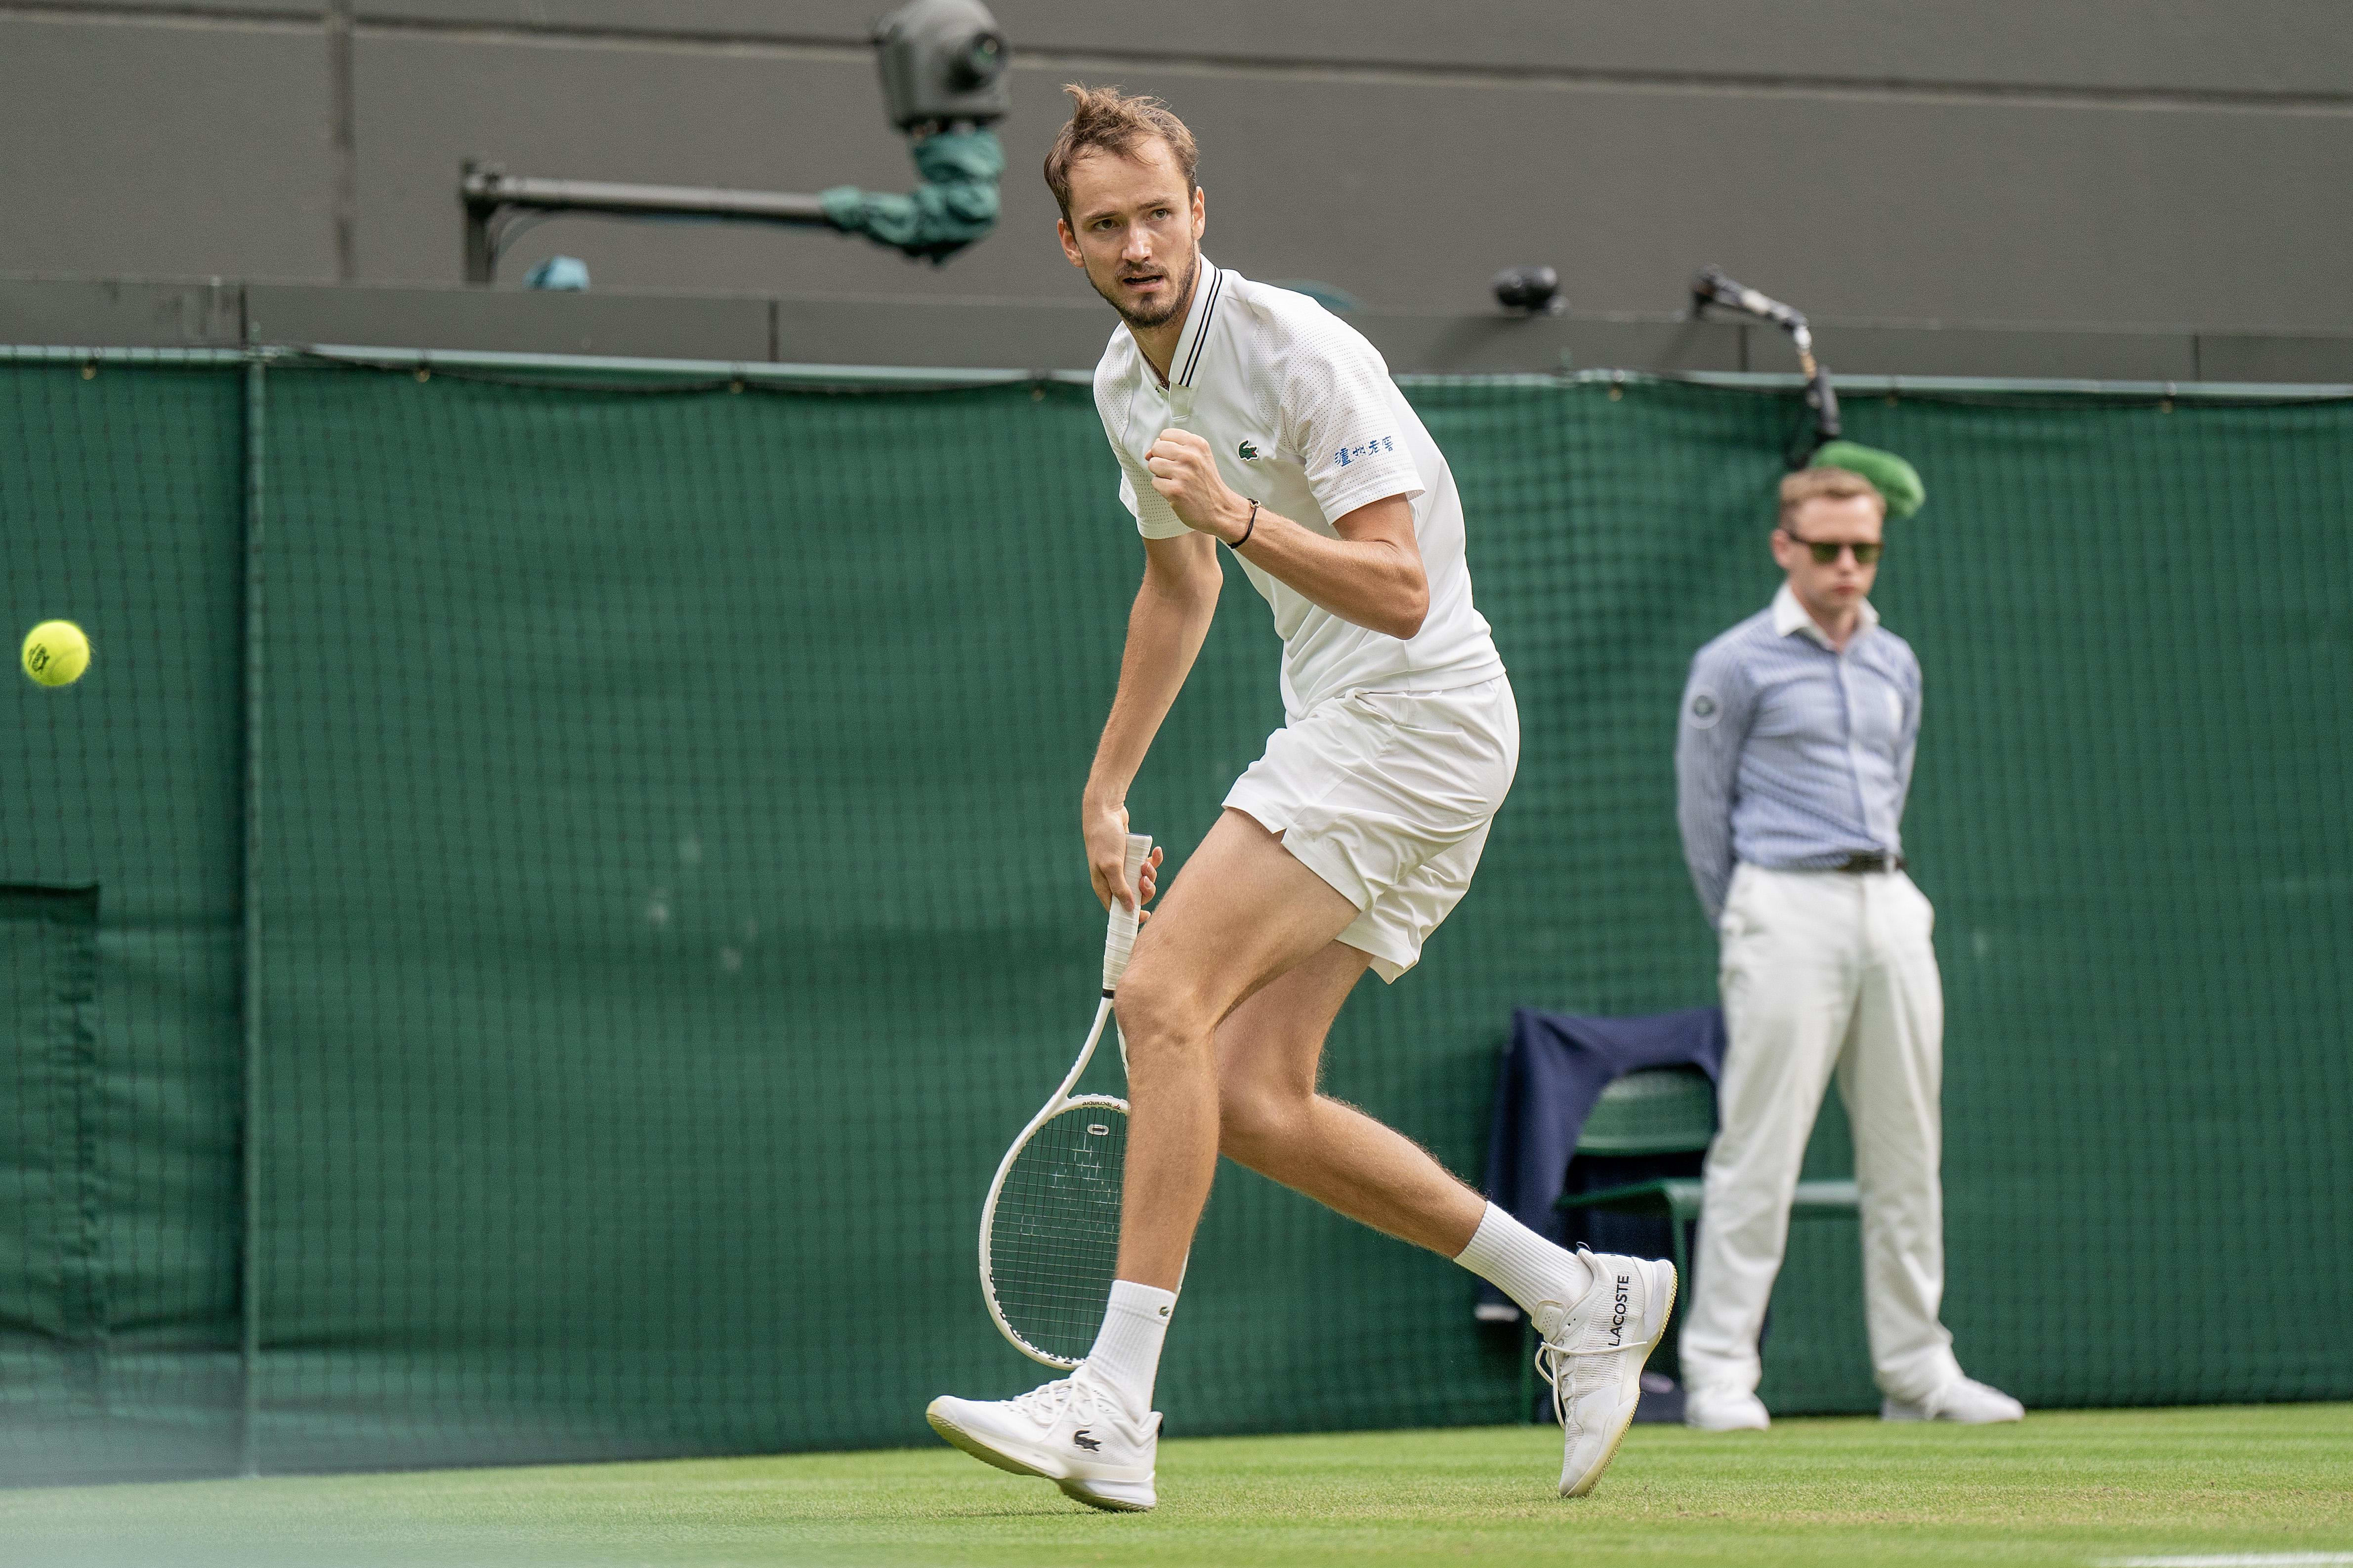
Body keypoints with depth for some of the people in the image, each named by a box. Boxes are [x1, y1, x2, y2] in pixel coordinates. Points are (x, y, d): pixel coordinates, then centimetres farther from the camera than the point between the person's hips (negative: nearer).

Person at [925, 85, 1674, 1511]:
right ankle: (1580, 1298, 13)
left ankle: (1113, 1410, -24)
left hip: (1418, 713, -9)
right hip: (1339, 730, 9)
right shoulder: (1127, 385, 11)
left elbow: (1401, 592, -22)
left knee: (1169, 993, -20)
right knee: (1253, 1101, 1)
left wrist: (1241, 516, -34)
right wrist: (1107, 787, 29)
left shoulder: (1301, 352, -16)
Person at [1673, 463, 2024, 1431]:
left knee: (1907, 1150, 6)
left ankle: (1915, 1370, 11)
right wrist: (1748, 929, 5)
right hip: (1788, 906, -6)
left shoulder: (1896, 664, 15)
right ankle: (1718, 1371, -7)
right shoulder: (1736, 665, -2)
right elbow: (1703, 811, 1)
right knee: (1761, 1145, -9)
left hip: (1892, 909, 6)